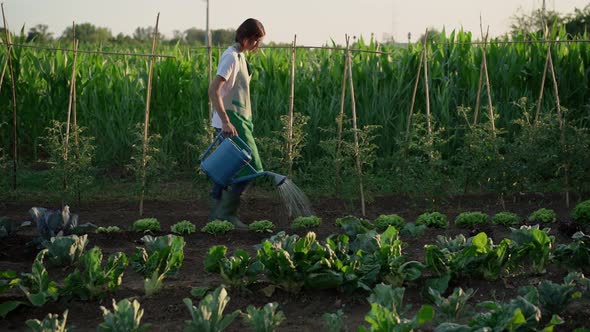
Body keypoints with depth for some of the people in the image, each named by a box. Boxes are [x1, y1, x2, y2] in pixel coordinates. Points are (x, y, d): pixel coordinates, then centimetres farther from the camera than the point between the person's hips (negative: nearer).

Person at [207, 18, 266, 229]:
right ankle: (226, 212, -6)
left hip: (234, 121, 10)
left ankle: (217, 213, 16)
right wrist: (226, 121, -28)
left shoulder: (239, 56, 15)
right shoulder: (231, 57, -15)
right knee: (251, 166, -9)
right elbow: (213, 90, -23)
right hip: (232, 122, -10)